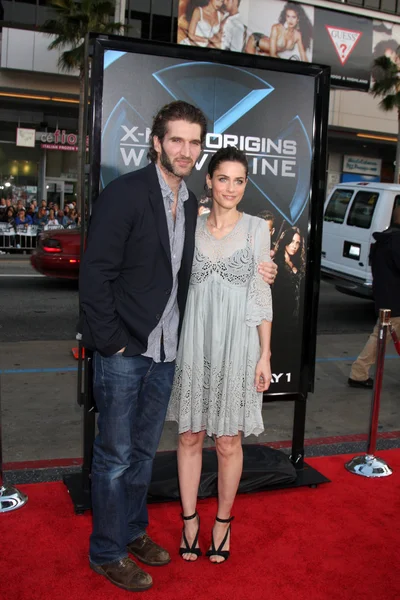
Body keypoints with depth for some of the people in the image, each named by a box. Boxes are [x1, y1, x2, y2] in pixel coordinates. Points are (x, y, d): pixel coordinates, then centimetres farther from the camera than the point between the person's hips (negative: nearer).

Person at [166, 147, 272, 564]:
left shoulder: (256, 228, 1)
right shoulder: (190, 226, 4)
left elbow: (262, 294, 1)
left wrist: (265, 355, -3)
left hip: (237, 345, -1)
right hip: (194, 344, 2)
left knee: (229, 442, 7)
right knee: (189, 436, 9)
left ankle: (223, 522, 27)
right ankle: (189, 518, 27)